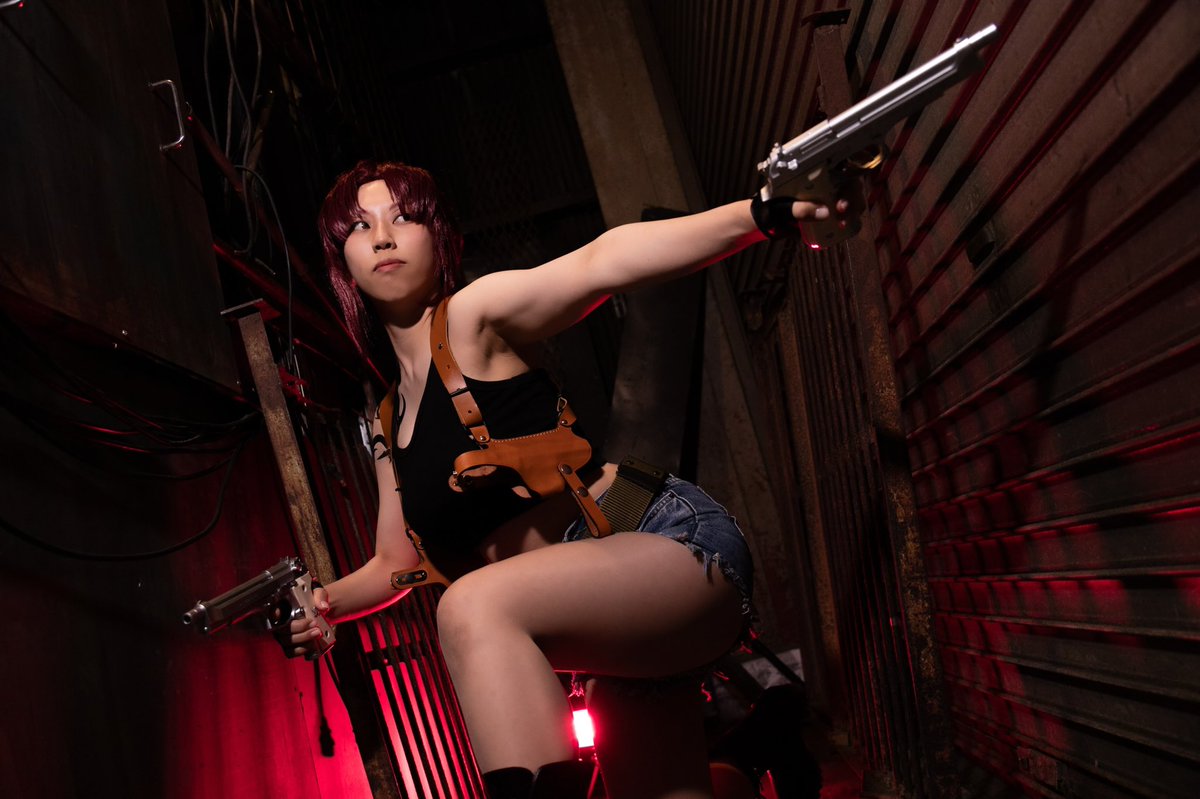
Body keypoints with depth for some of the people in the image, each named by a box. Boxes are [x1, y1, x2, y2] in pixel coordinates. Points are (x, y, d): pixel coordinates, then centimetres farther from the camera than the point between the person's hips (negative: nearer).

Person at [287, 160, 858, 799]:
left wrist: (763, 211, -37)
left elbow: (600, 263, -23)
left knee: (472, 608, -31)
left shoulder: (473, 316, -4)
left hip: (674, 542, -7)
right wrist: (327, 601, 3)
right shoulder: (389, 426, 18)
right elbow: (396, 563, 25)